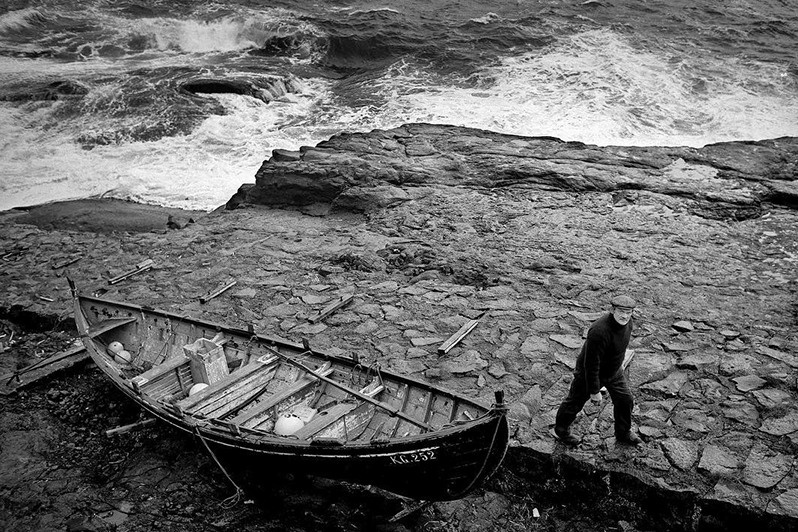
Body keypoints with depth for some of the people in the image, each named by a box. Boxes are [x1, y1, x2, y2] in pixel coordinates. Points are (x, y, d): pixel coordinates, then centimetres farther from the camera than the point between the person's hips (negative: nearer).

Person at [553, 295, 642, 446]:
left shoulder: (627, 322, -12)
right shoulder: (599, 332, -40)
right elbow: (591, 365, -32)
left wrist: (619, 362, 25)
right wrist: (594, 391, -24)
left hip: (613, 371, 8)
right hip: (588, 372, -7)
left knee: (625, 400, 15)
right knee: (575, 402, 12)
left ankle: (623, 433, 41)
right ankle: (561, 430, 39)